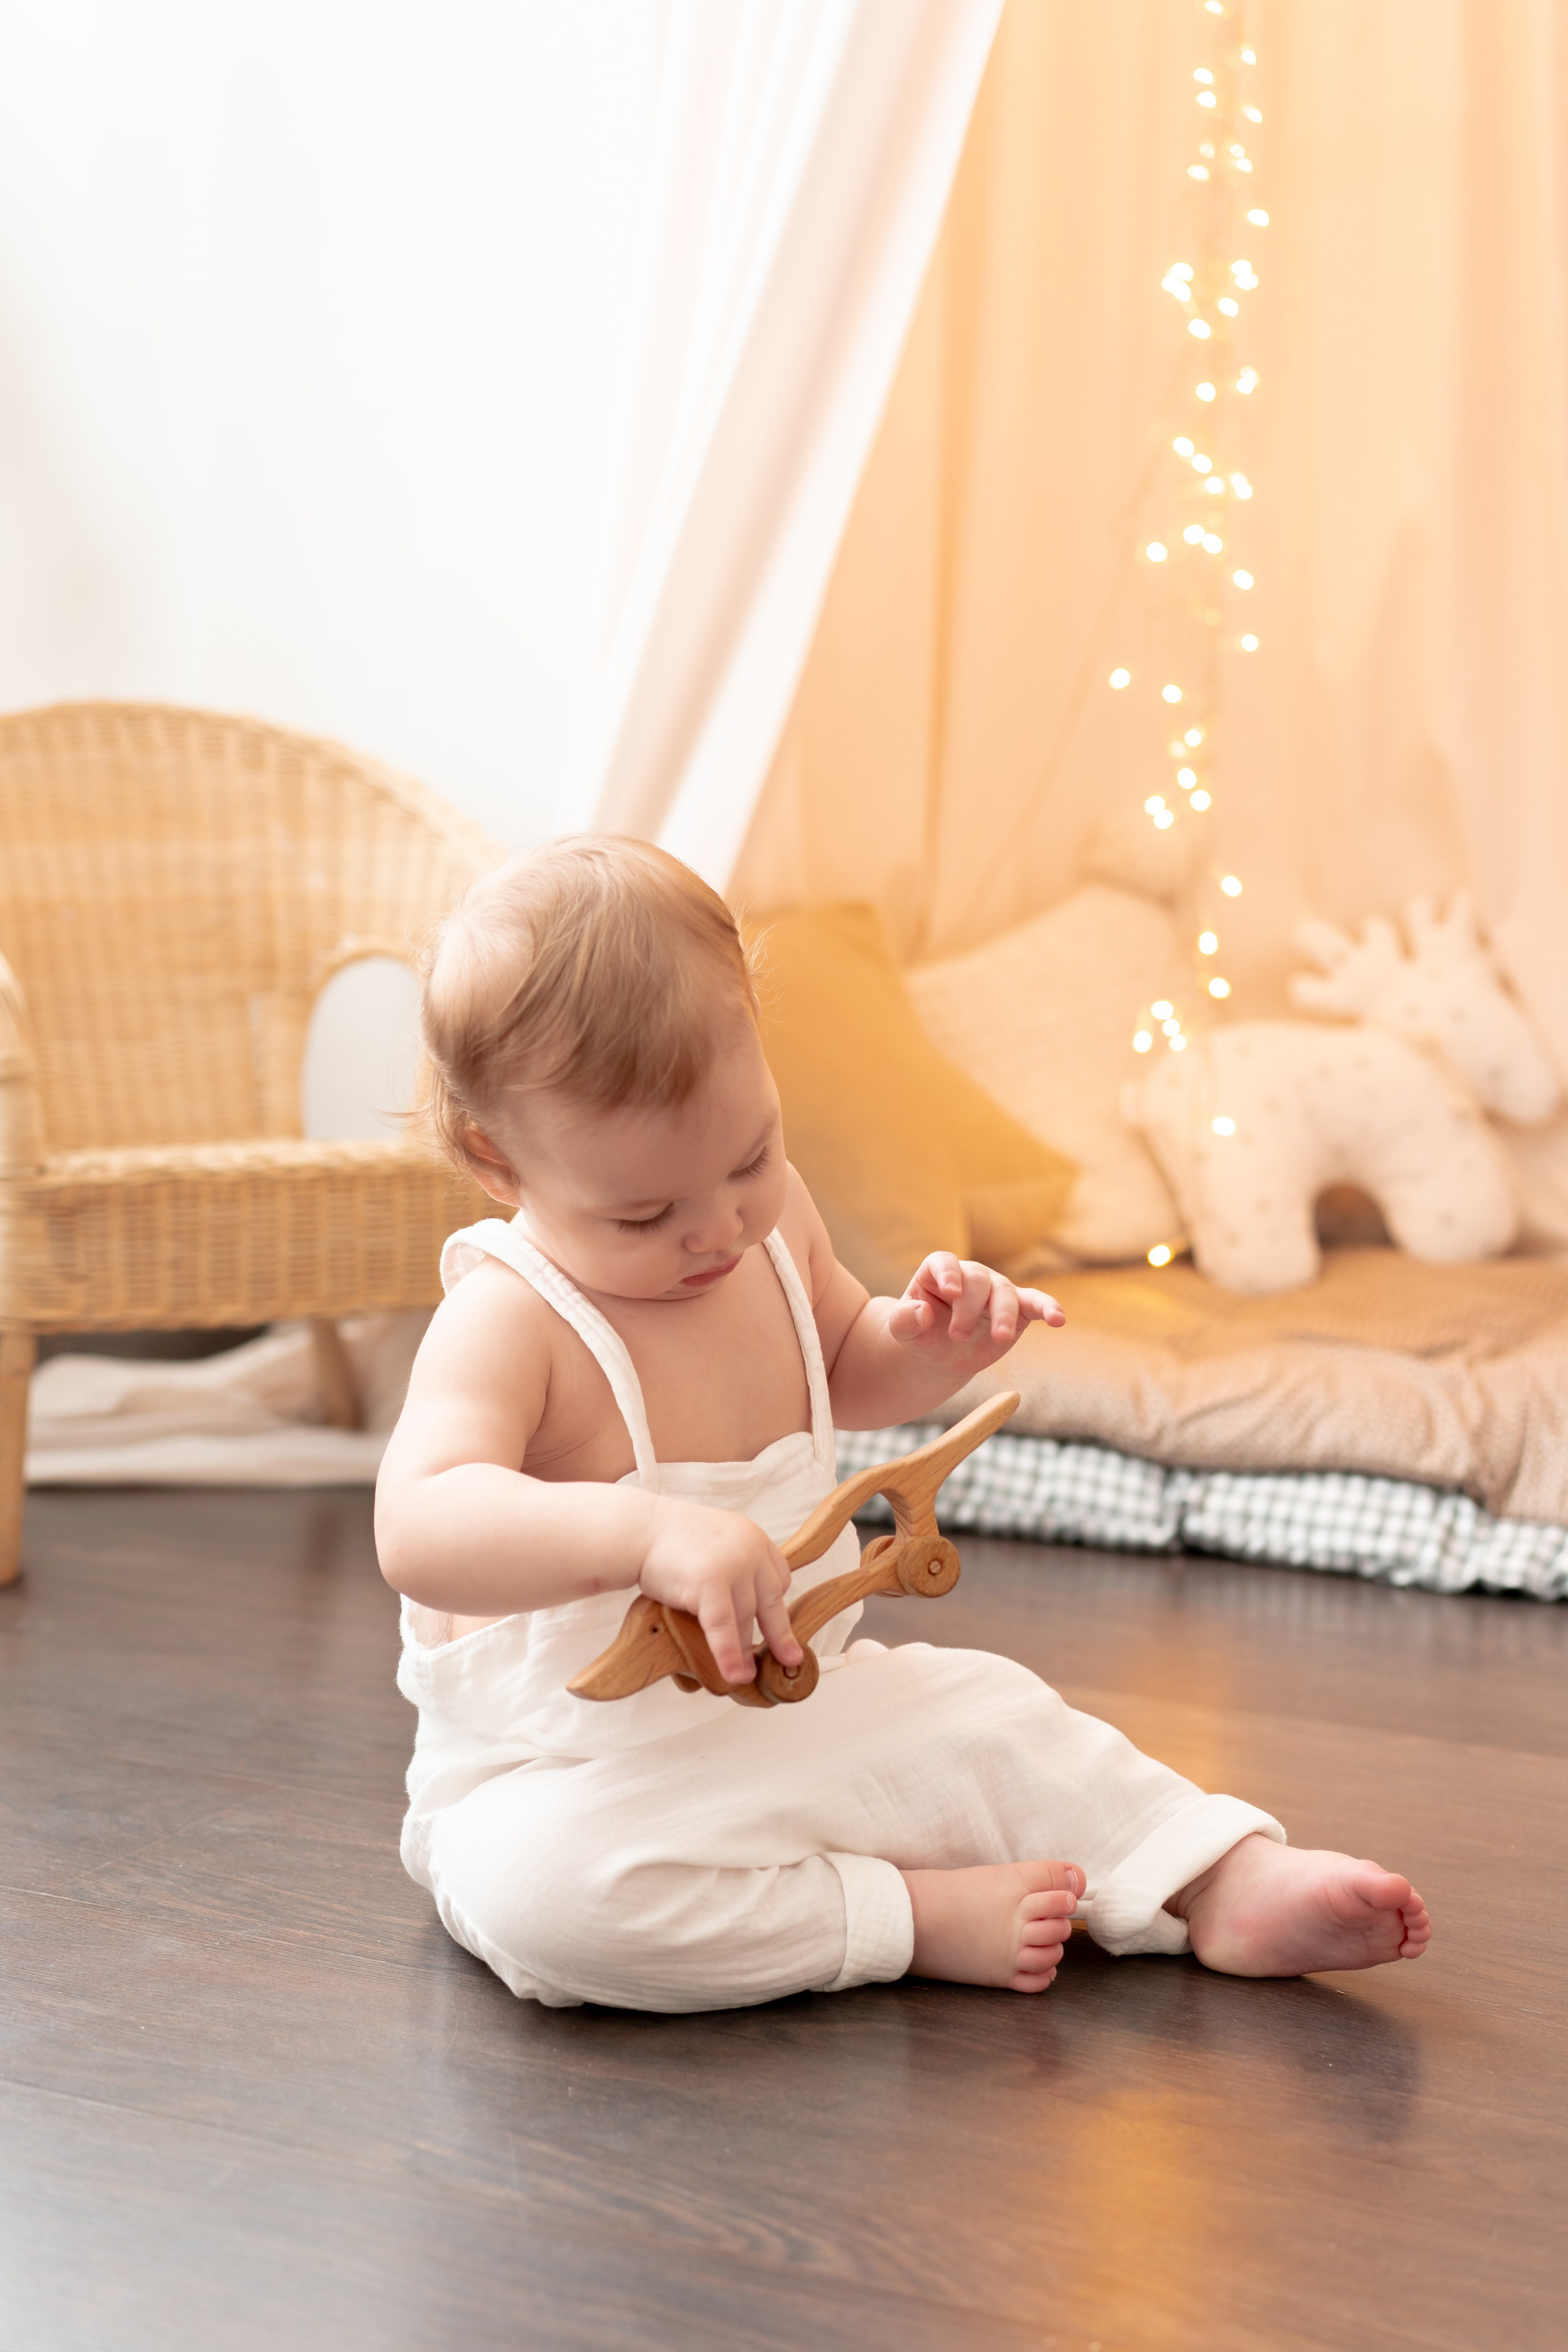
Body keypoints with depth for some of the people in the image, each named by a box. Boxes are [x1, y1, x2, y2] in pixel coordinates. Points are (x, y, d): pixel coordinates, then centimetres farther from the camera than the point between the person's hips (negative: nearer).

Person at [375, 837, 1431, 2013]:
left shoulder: (769, 1220, -2)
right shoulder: (508, 1319, -25)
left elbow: (843, 1370, 20)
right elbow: (421, 1528, -42)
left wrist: (924, 1346, -5)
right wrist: (644, 1532, -57)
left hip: (791, 1712, 7)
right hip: (559, 1773, -6)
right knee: (532, 1889, -35)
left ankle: (1235, 1885, 3)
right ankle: (916, 1917, -27)